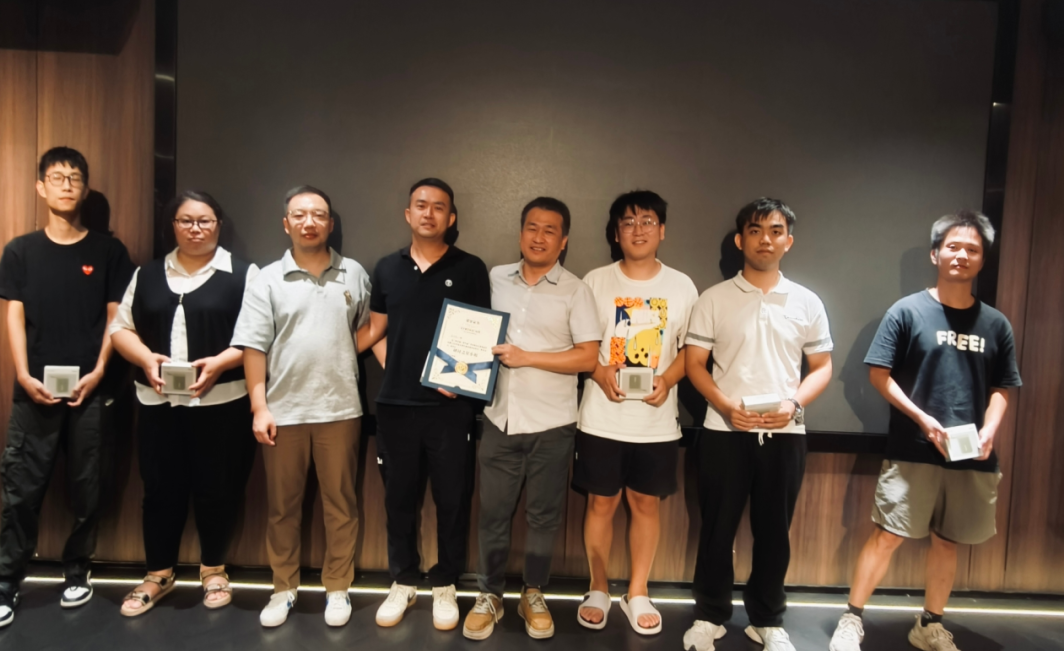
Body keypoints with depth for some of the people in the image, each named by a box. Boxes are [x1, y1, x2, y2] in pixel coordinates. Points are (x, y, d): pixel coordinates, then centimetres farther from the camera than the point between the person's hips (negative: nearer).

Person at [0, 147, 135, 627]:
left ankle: (77, 571, 24)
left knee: (86, 487, 8)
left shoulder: (109, 251, 3)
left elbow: (116, 318, 1)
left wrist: (97, 373, -8)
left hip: (89, 389, 0)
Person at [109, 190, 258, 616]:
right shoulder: (147, 275, 13)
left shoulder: (243, 275, 0)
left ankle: (214, 570, 25)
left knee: (216, 489, 5)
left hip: (222, 403, -3)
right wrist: (146, 359, -7)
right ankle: (158, 575, 27)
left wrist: (219, 362, -18)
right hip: (158, 403, 3)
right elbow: (121, 328, 12)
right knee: (161, 488, 10)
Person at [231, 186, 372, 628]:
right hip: (283, 411, 0)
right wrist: (259, 408, -6)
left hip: (340, 409, 0)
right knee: (282, 506, 12)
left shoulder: (355, 274, 5)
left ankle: (338, 588, 24)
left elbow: (368, 328, 15)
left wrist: (344, 358, -2)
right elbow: (254, 347, -1)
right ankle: (283, 589, 28)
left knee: (340, 504, 8)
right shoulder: (268, 280, 2)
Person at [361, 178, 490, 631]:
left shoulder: (470, 269, 1)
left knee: (452, 498, 6)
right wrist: (395, 369, -1)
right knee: (399, 497, 12)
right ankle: (403, 582, 29)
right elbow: (376, 332, 14)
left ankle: (445, 585, 23)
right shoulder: (387, 268, 10)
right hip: (395, 404, 3)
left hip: (450, 405, -2)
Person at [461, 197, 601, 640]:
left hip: (551, 425, -2)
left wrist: (527, 357, -16)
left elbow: (589, 357, -9)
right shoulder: (496, 279, 5)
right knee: (493, 513, 10)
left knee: (543, 516, 12)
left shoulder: (575, 290, -4)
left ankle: (534, 596, 30)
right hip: (499, 420, 2)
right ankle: (490, 596, 28)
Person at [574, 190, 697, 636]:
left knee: (646, 503, 11)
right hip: (602, 419, -1)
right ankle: (598, 590, 27)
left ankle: (637, 593, 28)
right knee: (601, 503, 8)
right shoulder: (595, 281, 0)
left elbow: (691, 348, 6)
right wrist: (599, 372, -16)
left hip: (656, 421, 1)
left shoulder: (682, 287, 3)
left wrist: (667, 380, -12)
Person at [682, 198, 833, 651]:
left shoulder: (807, 302, 6)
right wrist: (725, 405, -15)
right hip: (724, 431, -1)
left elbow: (822, 366, 8)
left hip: (785, 433, 2)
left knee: (774, 531, 11)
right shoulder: (715, 299, 1)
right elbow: (694, 364, 0)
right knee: (718, 528, 7)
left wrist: (794, 402, -11)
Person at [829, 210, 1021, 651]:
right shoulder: (908, 311, -3)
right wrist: (922, 418, -13)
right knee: (887, 536, -3)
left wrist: (988, 432, -8)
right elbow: (879, 375, -4)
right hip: (913, 451, -4)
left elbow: (1000, 390, 10)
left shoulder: (996, 324, 8)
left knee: (947, 542, 13)